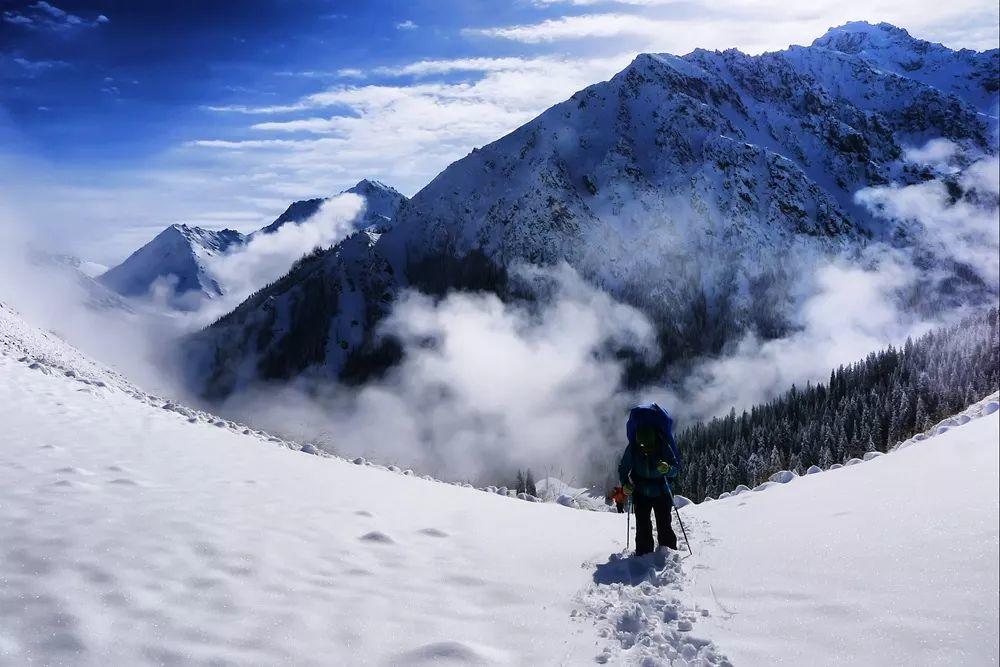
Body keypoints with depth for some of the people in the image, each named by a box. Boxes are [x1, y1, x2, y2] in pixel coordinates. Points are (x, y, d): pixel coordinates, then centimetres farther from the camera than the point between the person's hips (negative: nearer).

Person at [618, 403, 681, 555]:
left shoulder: (663, 446, -18)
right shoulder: (632, 448, -14)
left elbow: (676, 469, -12)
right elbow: (623, 468, 0)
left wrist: (667, 468, -35)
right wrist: (625, 484, -16)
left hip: (661, 493, -1)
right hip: (641, 494, 1)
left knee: (664, 527, -2)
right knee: (643, 529, -2)